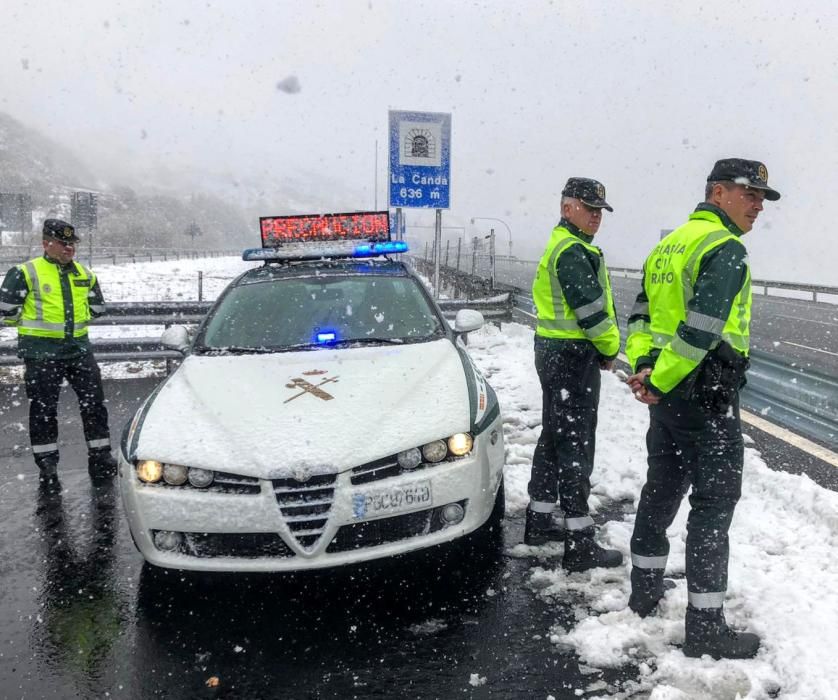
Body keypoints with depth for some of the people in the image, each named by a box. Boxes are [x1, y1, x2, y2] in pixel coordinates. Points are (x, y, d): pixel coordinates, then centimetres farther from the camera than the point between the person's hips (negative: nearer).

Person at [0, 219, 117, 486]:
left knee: (94, 403, 4)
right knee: (43, 409, 4)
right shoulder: (26, 273, -7)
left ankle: (100, 457, 14)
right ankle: (47, 463, 16)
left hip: (78, 348, 4)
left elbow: (97, 307, 22)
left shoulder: (84, 274, 9)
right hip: (42, 353, -4)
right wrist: (35, 325, 4)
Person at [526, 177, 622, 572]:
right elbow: (591, 309, -21)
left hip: (553, 351, 11)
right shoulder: (574, 251, -17)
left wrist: (601, 346, 9)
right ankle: (580, 546, 0)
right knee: (576, 447, -7)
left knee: (553, 437, 17)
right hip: (574, 357, -11)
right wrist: (610, 348, -6)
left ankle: (539, 521, 28)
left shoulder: (561, 245, 17)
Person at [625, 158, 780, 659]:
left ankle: (646, 590, 32)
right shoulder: (725, 248, -14)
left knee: (662, 488, 18)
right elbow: (701, 329, -23)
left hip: (667, 391, 9)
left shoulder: (670, 244, 14)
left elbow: (642, 313, 10)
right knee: (714, 504, -2)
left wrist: (644, 366, -2)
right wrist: (659, 381, -17)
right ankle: (706, 627, 6)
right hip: (706, 395, -9)